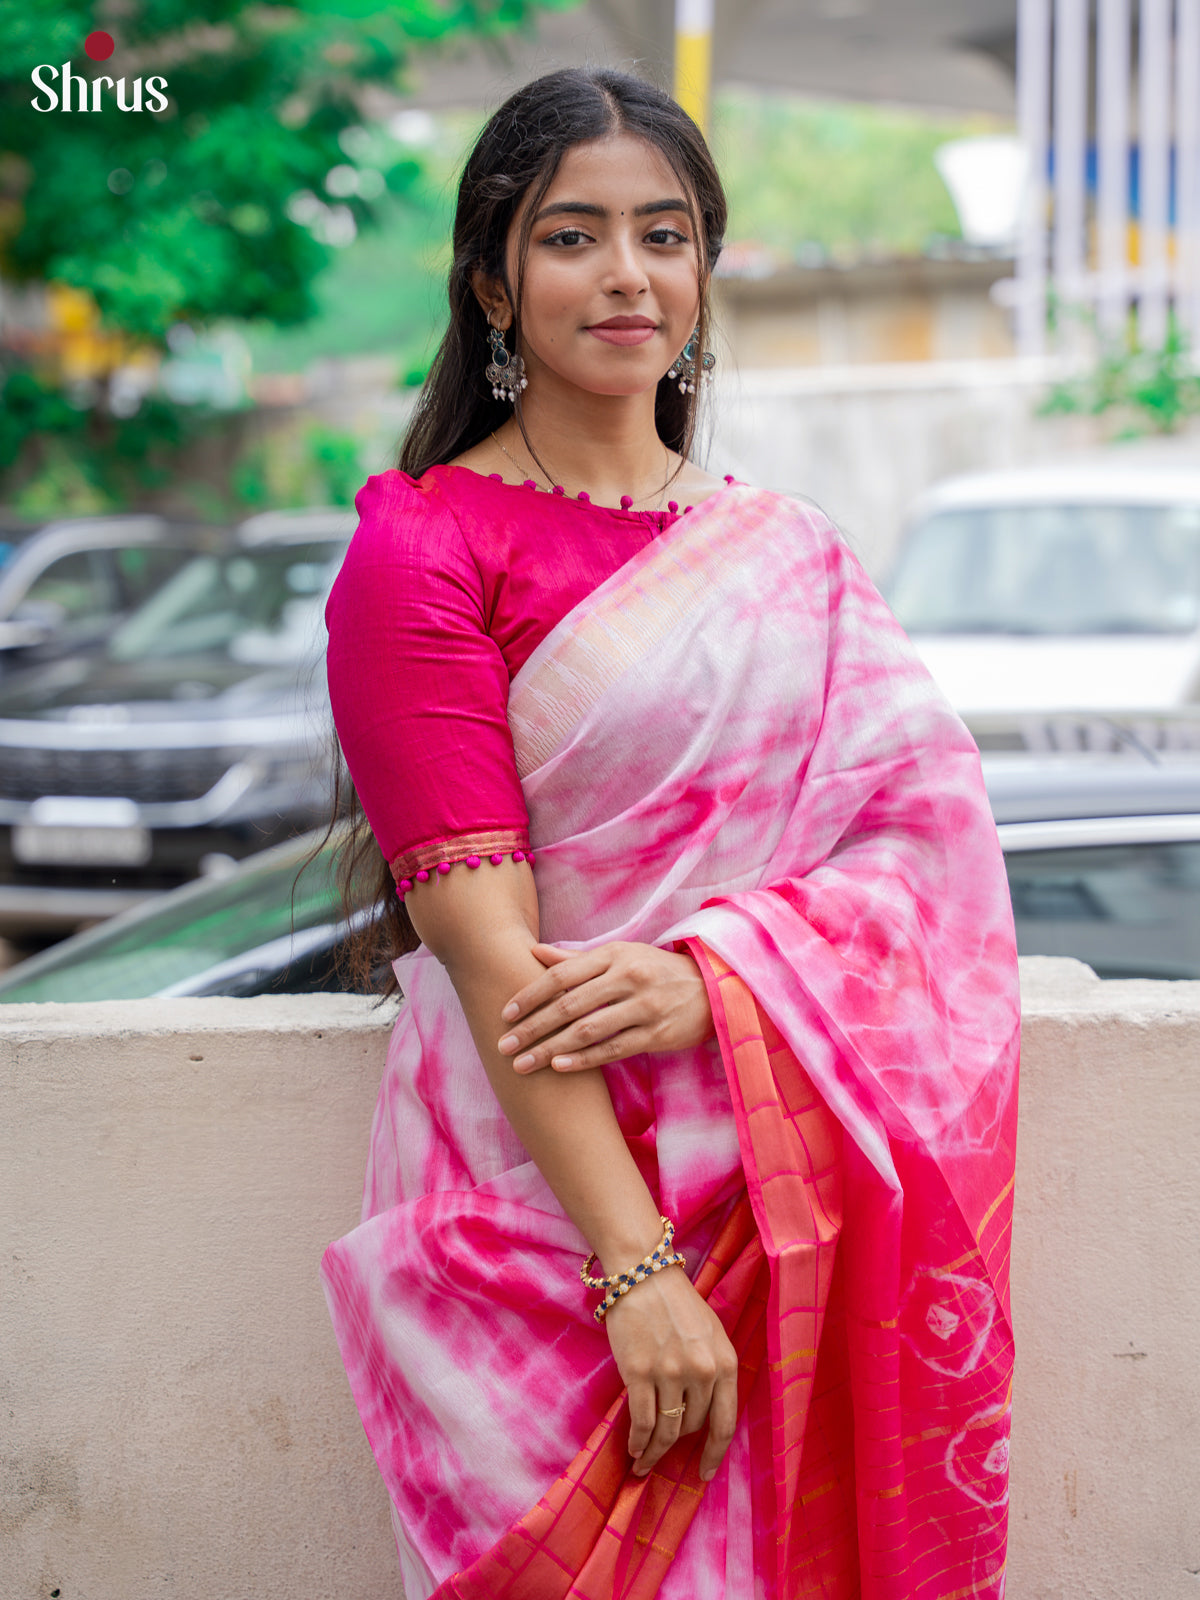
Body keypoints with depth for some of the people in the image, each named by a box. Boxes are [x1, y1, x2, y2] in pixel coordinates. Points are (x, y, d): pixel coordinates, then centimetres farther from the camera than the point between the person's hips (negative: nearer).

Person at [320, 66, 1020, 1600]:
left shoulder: (785, 554, 11)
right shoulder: (420, 551, -5)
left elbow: (931, 832, 0)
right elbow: (485, 939, -13)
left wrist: (713, 977, -19)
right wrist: (638, 1269, -20)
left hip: (792, 1181, 4)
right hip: (545, 1182, -4)